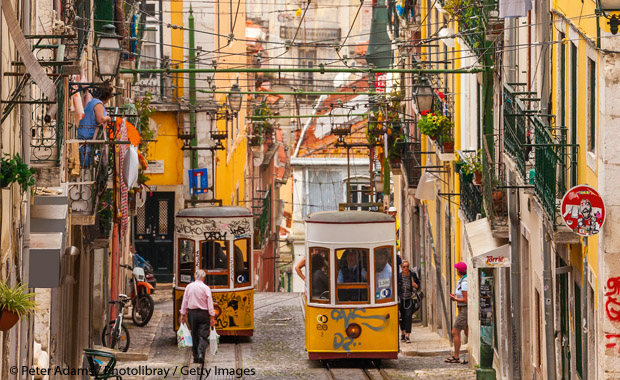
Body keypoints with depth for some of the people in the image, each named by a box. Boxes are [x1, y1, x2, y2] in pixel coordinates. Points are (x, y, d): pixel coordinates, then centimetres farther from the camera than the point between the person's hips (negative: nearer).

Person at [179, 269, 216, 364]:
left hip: (192, 313, 3)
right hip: (203, 313, -3)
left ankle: (195, 357, 13)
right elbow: (210, 303, -8)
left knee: (194, 335, 12)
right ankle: (201, 353, -21)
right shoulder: (206, 288, -8)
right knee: (203, 335, -2)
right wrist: (212, 317, -5)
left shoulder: (189, 287, 1)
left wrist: (183, 314, 11)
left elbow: (185, 301, 5)